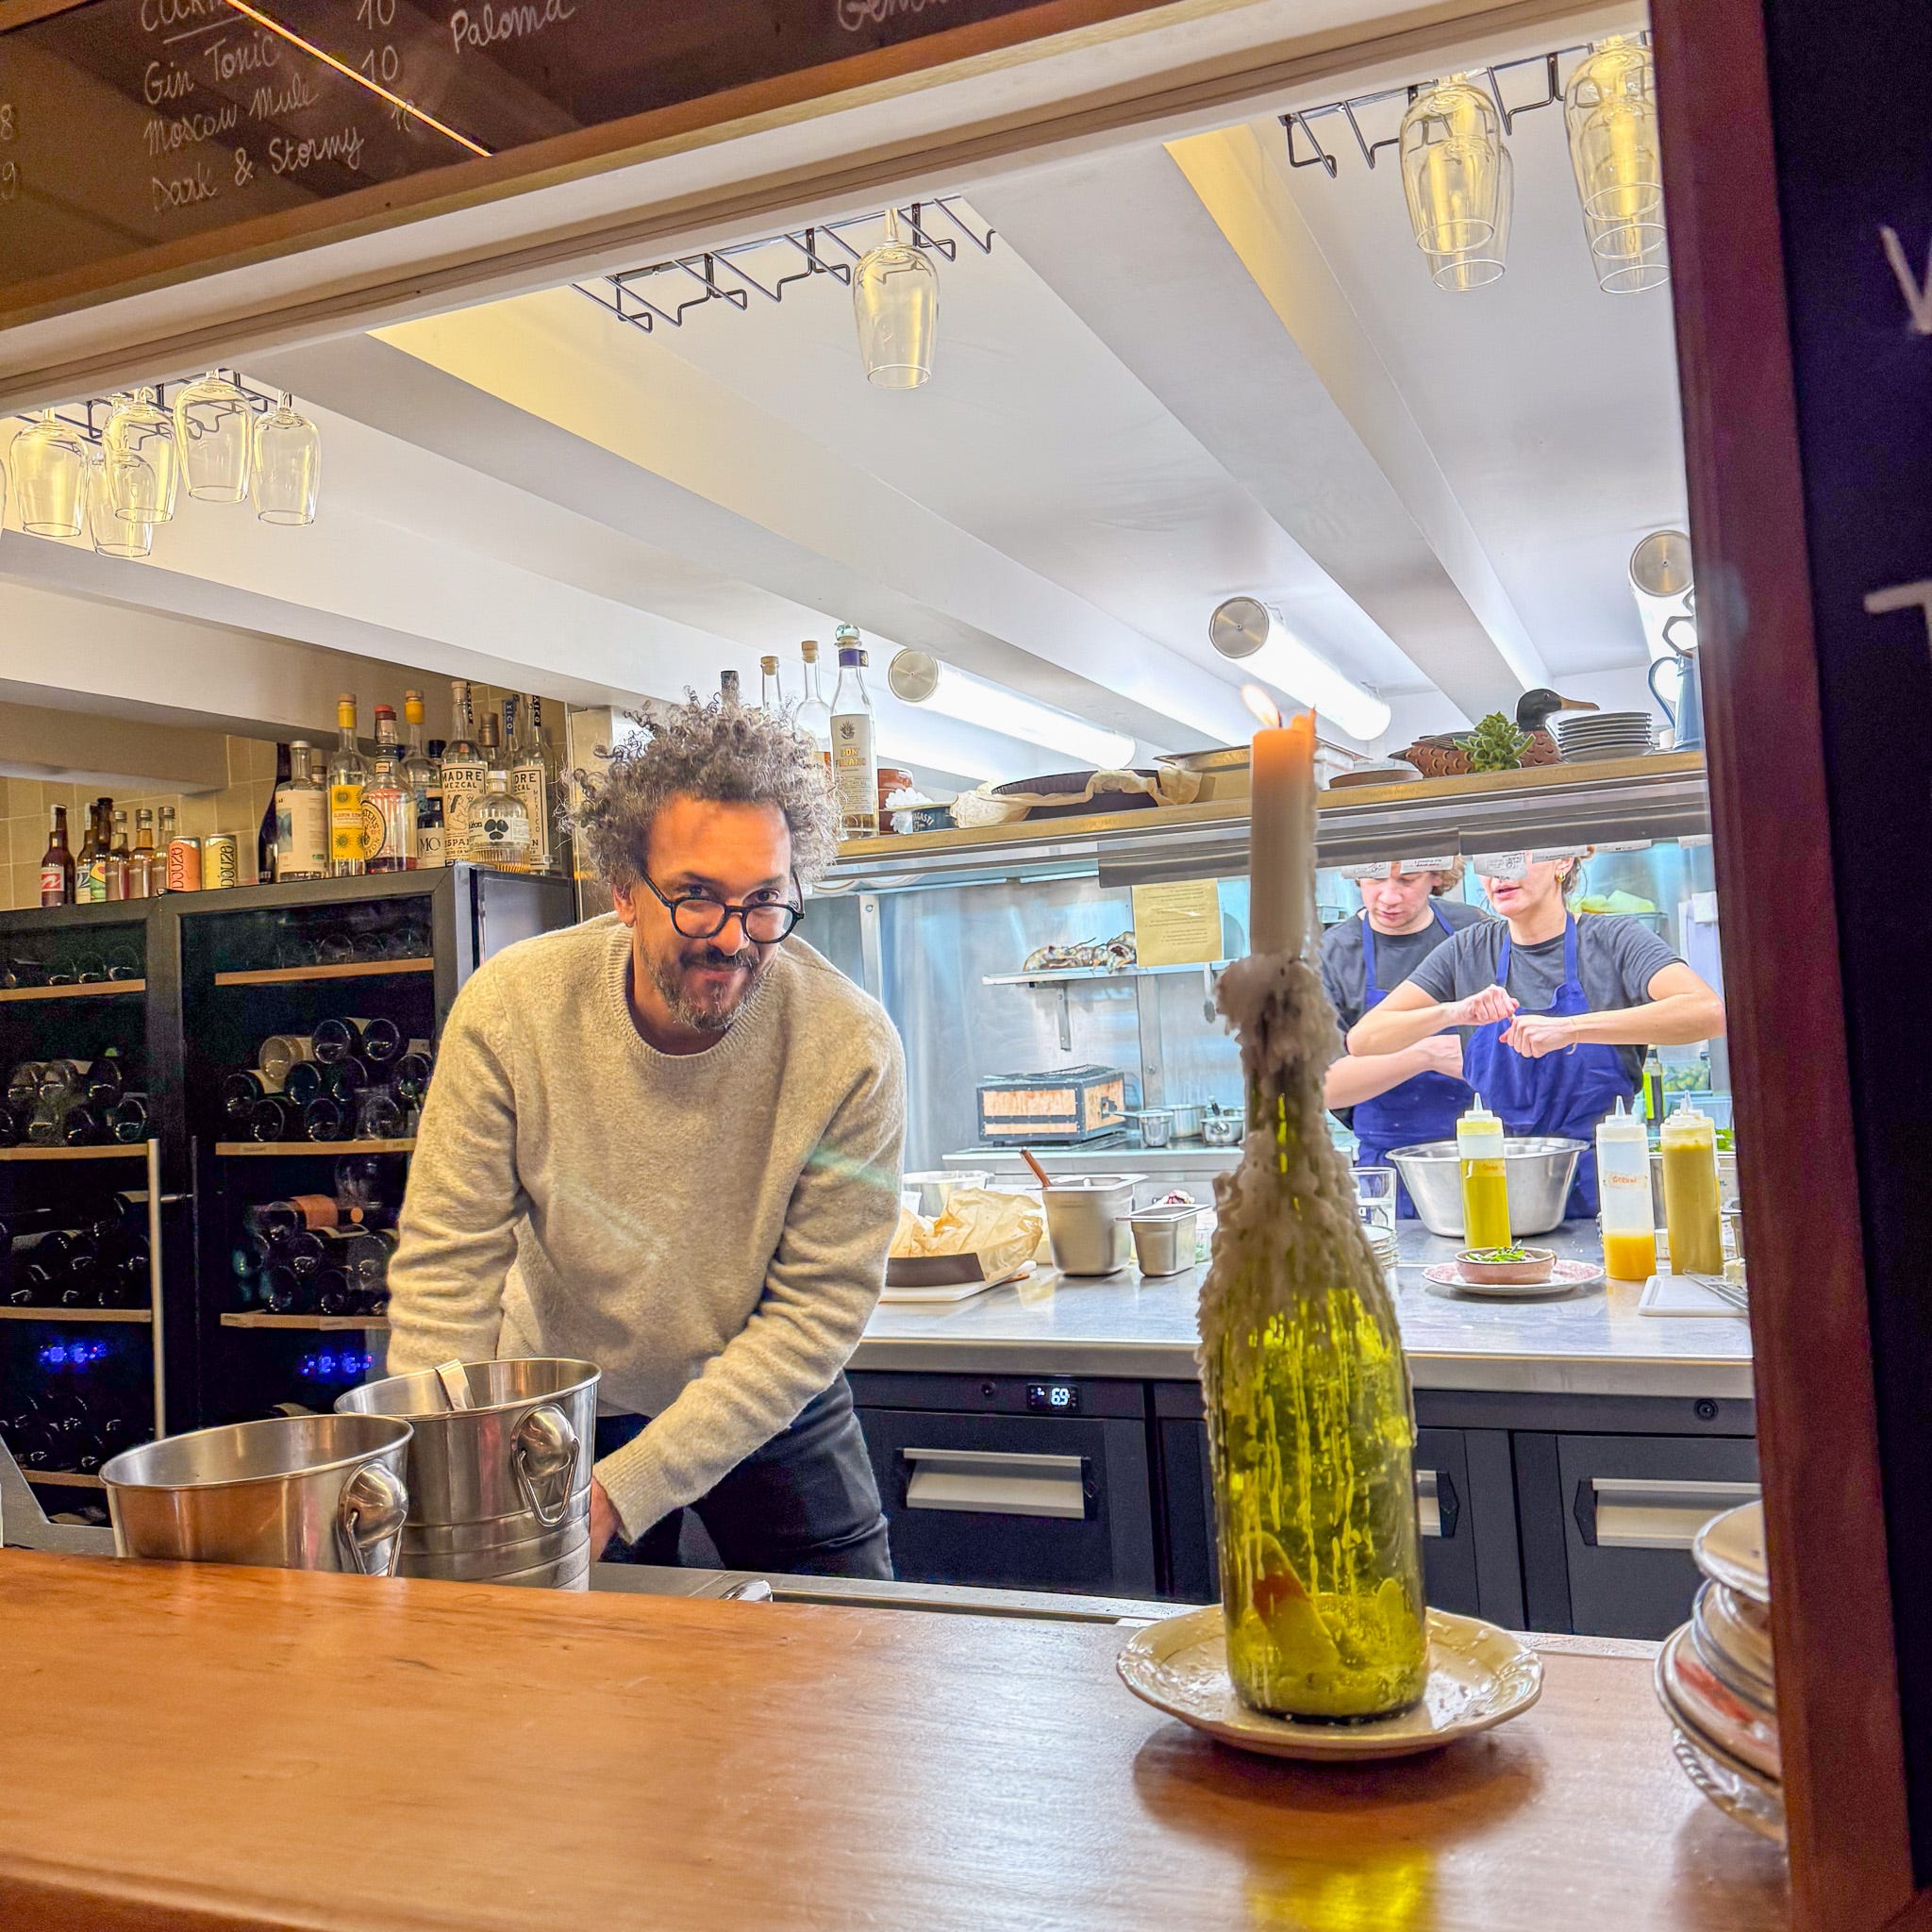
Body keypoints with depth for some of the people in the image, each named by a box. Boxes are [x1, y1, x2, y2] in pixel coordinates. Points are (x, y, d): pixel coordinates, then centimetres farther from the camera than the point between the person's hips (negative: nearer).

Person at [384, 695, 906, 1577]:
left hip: (770, 1407, 0)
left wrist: (626, 1487, -23)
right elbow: (446, 1265, -16)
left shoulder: (850, 1049, -25)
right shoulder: (510, 1007, -23)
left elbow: (815, 1311, -20)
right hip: (560, 1403, 1)